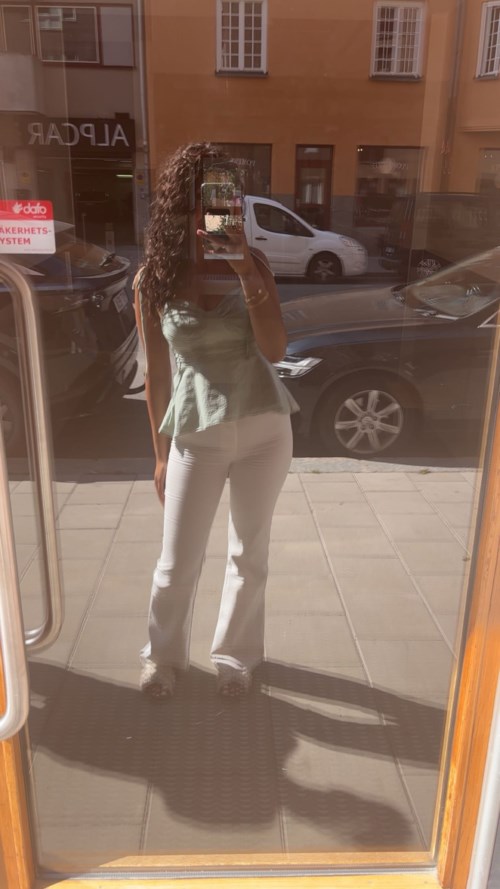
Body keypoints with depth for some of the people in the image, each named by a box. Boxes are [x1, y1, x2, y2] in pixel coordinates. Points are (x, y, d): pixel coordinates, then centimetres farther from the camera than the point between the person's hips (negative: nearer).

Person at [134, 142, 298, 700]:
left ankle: (234, 653, 37)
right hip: (195, 435, -1)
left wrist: (246, 274, -20)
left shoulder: (251, 264, -1)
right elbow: (156, 373, 3)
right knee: (177, 563, 8)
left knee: (249, 553, 14)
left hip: (264, 429, 1)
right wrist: (160, 452, 6)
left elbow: (275, 349, -11)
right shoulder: (153, 279, -3)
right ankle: (163, 655, 36)